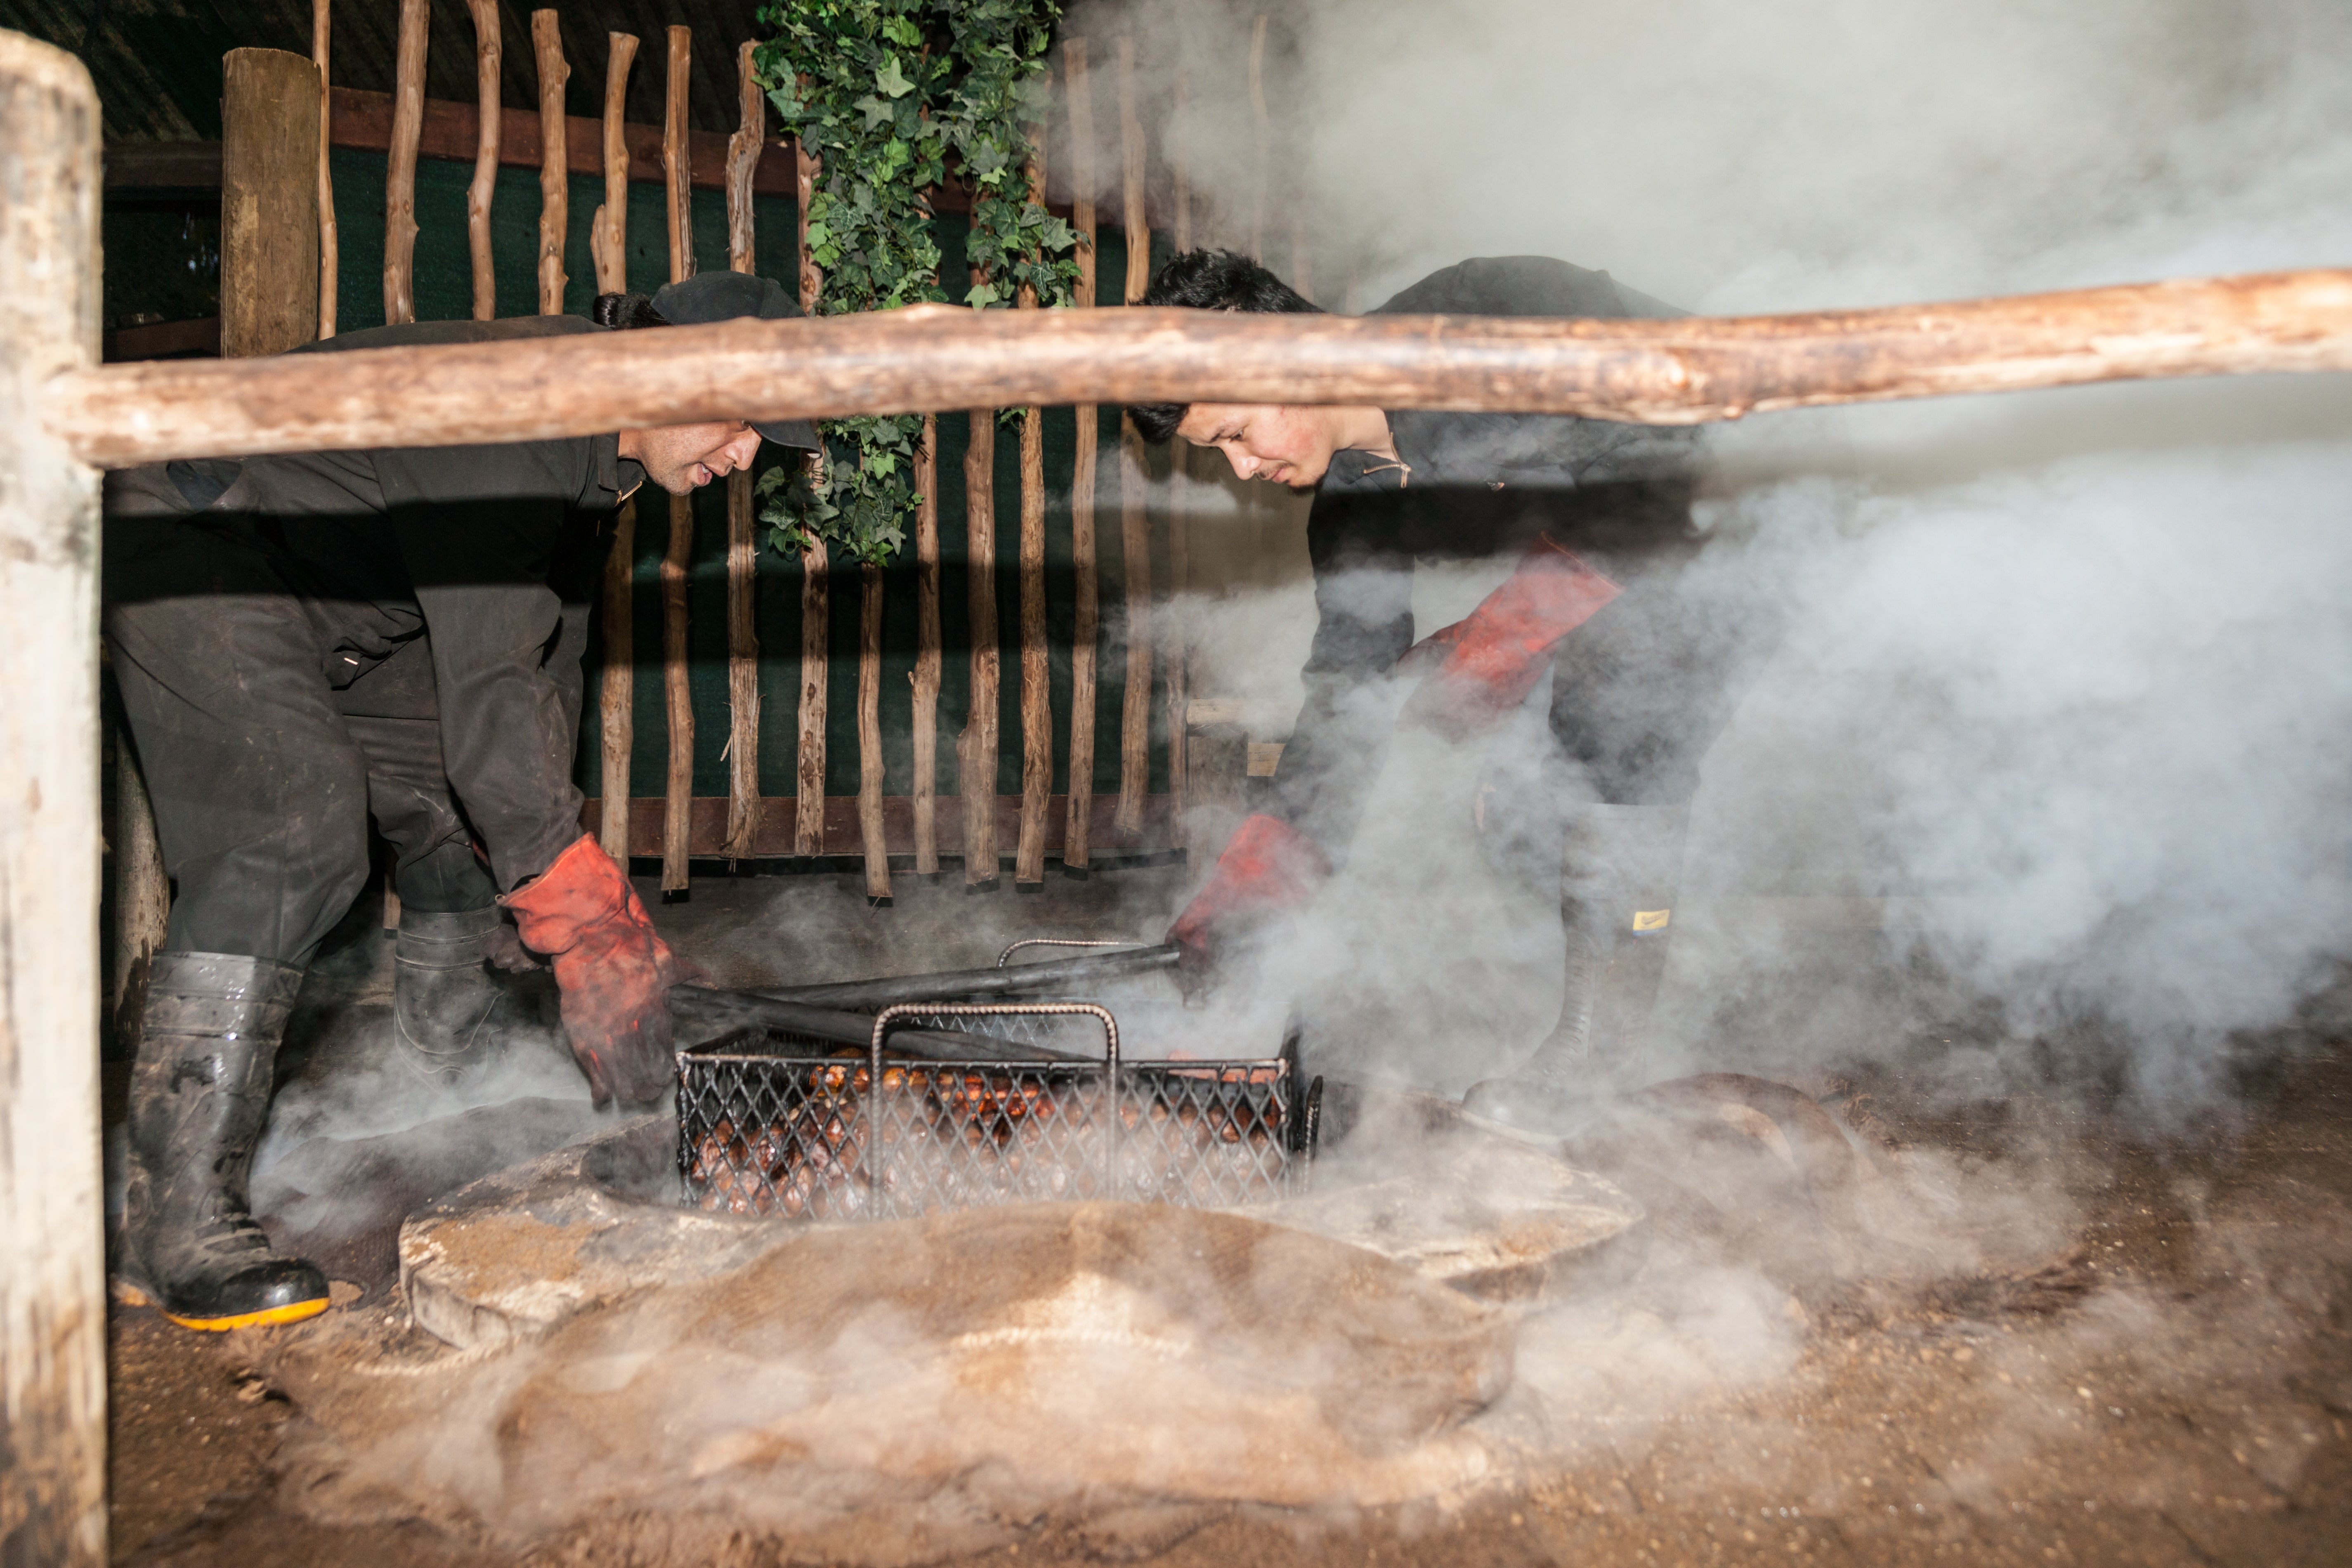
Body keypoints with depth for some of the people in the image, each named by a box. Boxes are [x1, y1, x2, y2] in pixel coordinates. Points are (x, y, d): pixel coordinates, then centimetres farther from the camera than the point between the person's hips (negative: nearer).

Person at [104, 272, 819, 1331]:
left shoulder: (586, 452, 2)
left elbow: (546, 664, 8)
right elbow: (486, 693, -36)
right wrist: (590, 934, -33)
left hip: (338, 605, 10)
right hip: (189, 541, -10)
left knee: (464, 815, 7)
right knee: (295, 830, -25)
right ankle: (176, 1224, -23)